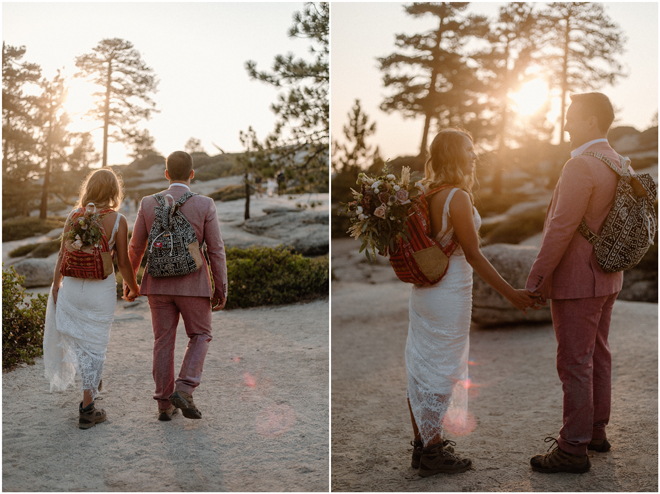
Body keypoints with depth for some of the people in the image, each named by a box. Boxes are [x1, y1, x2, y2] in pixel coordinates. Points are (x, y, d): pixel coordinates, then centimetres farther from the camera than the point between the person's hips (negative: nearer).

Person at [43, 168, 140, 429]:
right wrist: (133, 287, 10)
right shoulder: (117, 221, -10)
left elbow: (63, 254, 2)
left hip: (72, 285, 3)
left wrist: (56, 285, 14)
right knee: (95, 345, 6)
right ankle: (87, 408, 10)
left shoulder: (74, 215, -2)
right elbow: (123, 262, -6)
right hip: (101, 289, -2)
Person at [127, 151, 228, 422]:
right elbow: (216, 251, -9)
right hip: (193, 284, -2)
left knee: (164, 341, 11)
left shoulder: (149, 204, -3)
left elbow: (136, 247, 4)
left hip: (159, 284, 3)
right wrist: (221, 289, 0)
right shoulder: (205, 205, -9)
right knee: (200, 336, 14)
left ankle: (165, 404, 14)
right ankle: (183, 390, -5)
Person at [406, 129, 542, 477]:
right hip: (449, 293, -8)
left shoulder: (426, 194, 4)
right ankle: (433, 452, 14)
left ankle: (422, 441, 29)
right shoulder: (458, 197, -19)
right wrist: (510, 293, -15)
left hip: (422, 290, 8)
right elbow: (472, 255, -19)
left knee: (420, 366, 14)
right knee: (441, 369, 3)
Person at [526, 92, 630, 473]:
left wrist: (536, 279, -17)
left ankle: (574, 449, 6)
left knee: (575, 364, -2)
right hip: (606, 279, 10)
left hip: (577, 281, -10)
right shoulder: (619, 164, 9)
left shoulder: (581, 166, -21)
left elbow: (561, 228, -23)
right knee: (598, 356, 17)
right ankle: (596, 430, 30)